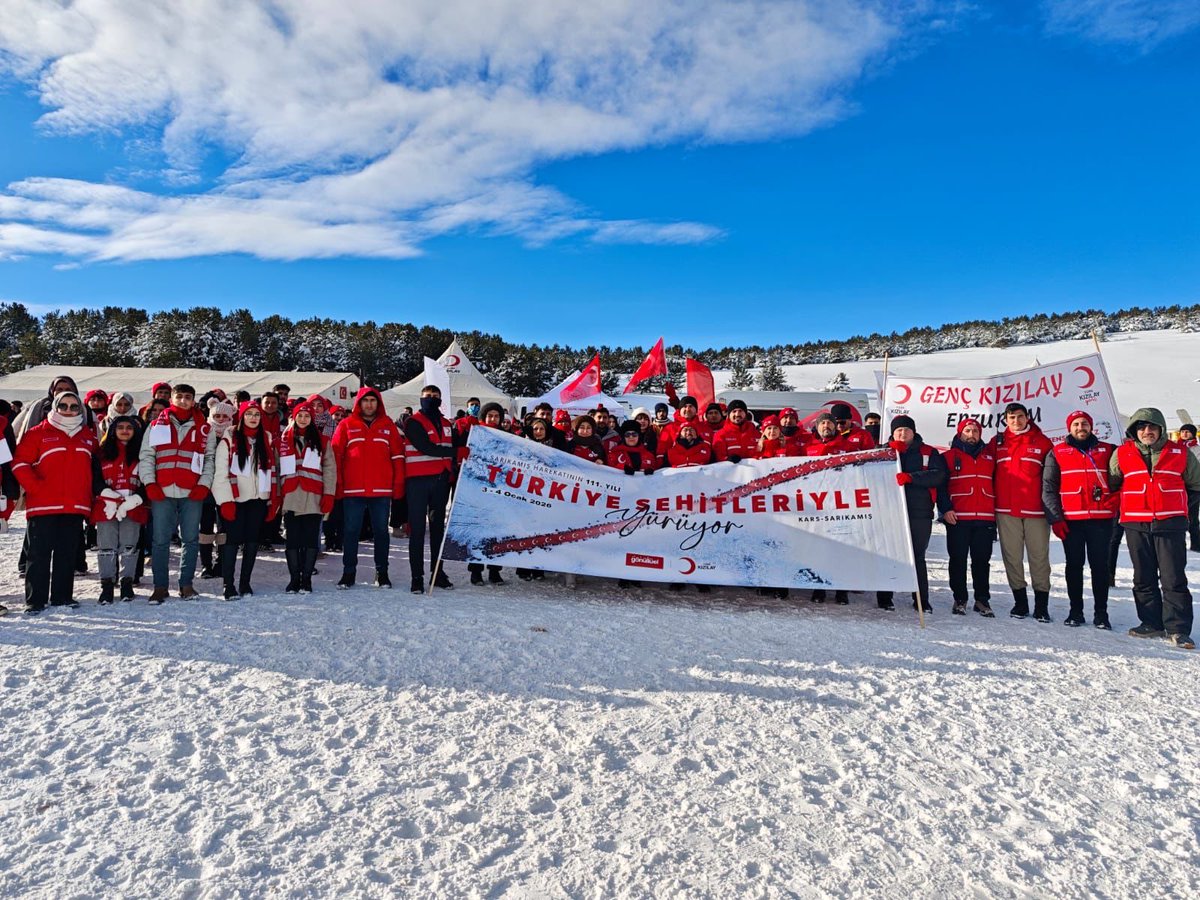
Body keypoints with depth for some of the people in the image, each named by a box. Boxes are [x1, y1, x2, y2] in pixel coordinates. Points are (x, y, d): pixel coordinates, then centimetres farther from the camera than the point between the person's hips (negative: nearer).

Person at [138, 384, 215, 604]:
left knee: (191, 540, 4)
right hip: (161, 493, 0)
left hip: (193, 494, 0)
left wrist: (204, 484, -3)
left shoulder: (203, 428, 10)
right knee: (160, 541, 1)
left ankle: (186, 584, 13)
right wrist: (149, 483, -3)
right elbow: (146, 456, 8)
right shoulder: (157, 426, 11)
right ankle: (160, 586, 9)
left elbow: (210, 458, 8)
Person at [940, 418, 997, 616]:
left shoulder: (990, 455, 16)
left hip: (985, 518, 3)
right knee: (958, 560, 2)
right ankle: (959, 599, 12)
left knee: (982, 560, 6)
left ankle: (982, 600, 14)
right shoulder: (949, 457, 5)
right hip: (957, 518, -2)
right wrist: (945, 509, -11)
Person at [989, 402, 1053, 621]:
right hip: (1006, 511, 2)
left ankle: (1041, 605, 9)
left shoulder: (1042, 442, 4)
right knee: (1012, 557, 5)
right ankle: (1020, 602, 16)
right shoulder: (996, 443, 9)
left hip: (1036, 510, -1)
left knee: (1039, 556, 2)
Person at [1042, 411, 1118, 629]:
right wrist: (1055, 517, -6)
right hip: (1071, 519, 0)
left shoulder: (1108, 450, 10)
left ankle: (1101, 613, 9)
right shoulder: (1057, 453, 6)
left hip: (1101, 518, 1)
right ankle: (1075, 611, 12)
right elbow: (1048, 487, 2)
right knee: (1074, 565, 5)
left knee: (1100, 565, 3)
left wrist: (1112, 505, -3)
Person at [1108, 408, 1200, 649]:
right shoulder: (1122, 454, 4)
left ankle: (1178, 629, 2)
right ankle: (1151, 623, 18)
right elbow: (1110, 484, 15)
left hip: (1171, 524, -1)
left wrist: (1178, 506, 14)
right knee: (1143, 578, 8)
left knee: (1174, 579, -3)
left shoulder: (1180, 453, 5)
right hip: (1136, 525, 1)